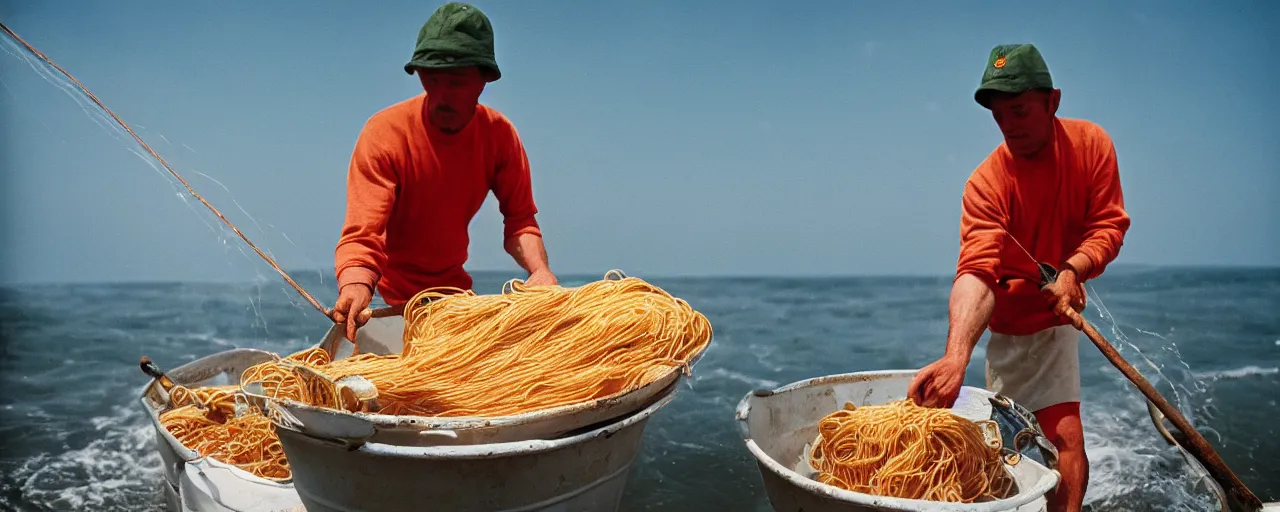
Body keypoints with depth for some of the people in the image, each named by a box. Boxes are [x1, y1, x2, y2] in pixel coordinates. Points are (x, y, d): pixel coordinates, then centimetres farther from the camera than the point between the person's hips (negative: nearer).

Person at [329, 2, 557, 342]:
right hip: (391, 297, -4)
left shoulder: (500, 134, -11)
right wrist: (356, 289, -52)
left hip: (453, 286, 4)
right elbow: (362, 235, -31)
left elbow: (519, 218, -8)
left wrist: (539, 269, -28)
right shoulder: (384, 134, -24)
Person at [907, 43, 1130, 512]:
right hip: (1014, 324, -3)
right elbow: (977, 272, -34)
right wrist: (956, 357, -50)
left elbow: (1109, 223, -7)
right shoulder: (987, 182, -23)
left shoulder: (1090, 143, -10)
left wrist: (1073, 270, -29)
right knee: (1065, 435, -5)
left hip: (1060, 310, 3)